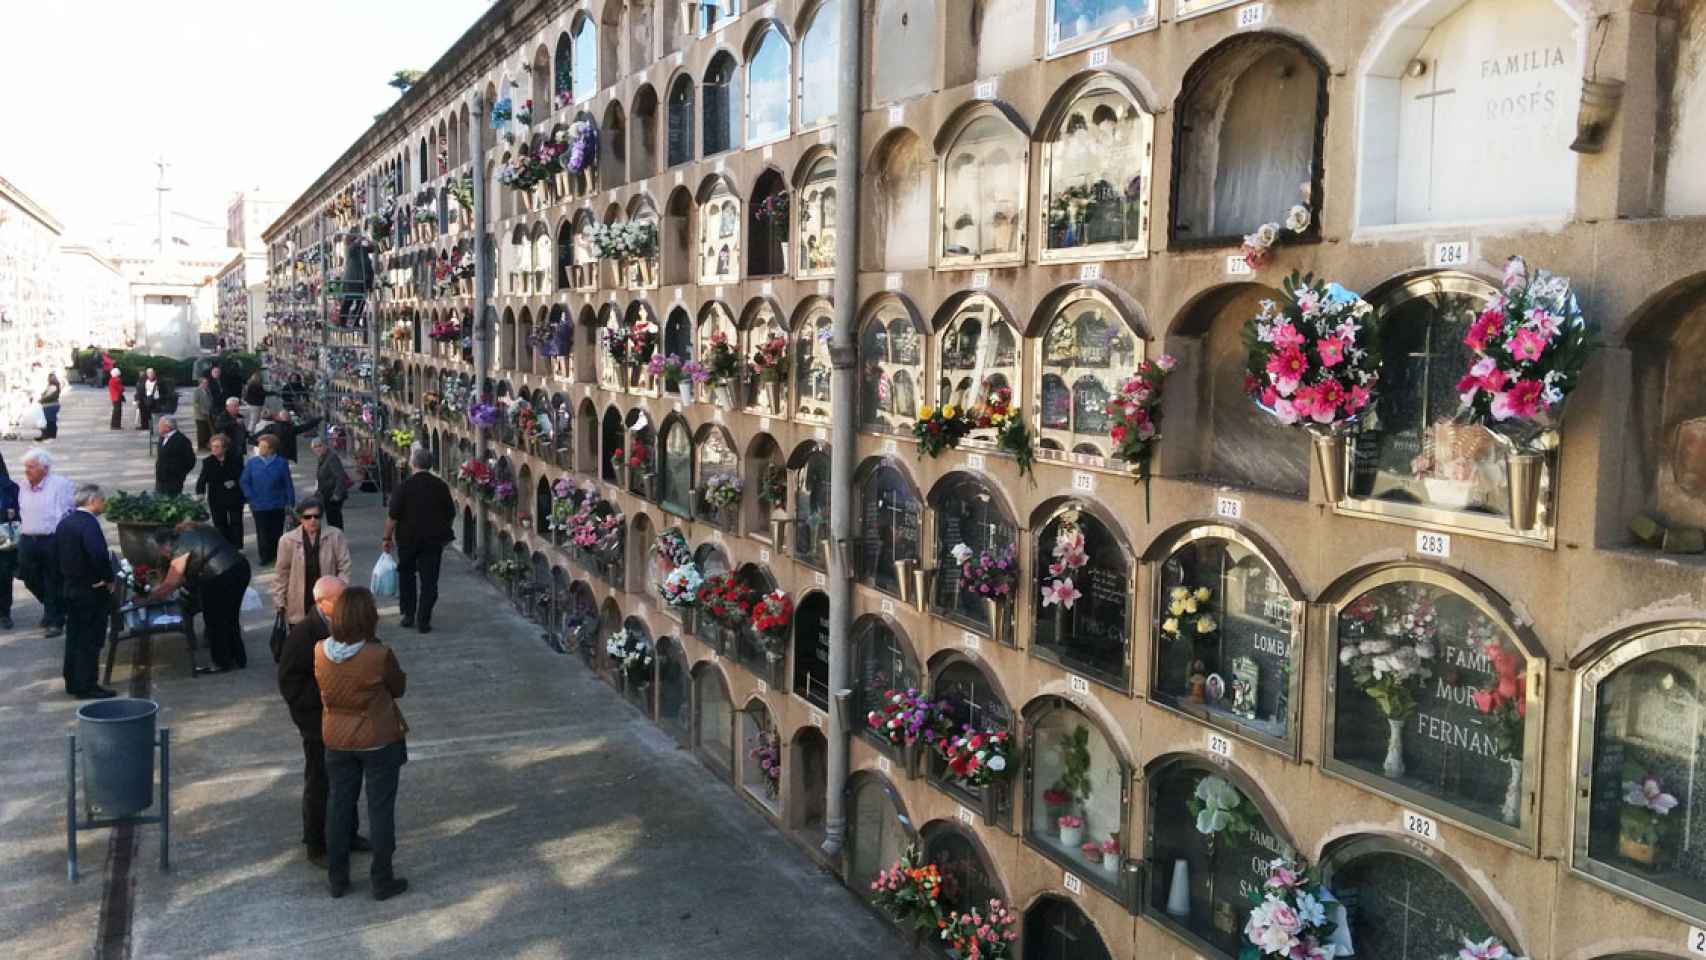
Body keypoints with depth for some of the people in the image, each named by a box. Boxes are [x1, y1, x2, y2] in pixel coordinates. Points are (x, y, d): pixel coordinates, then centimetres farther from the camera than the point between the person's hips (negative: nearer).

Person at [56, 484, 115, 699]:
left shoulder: (64, 523, 9)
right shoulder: (89, 524, -20)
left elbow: (57, 554, 13)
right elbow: (99, 555, -31)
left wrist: (66, 577, 14)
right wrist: (108, 580, -17)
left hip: (71, 588, 9)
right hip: (92, 591, -9)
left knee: (74, 638, 15)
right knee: (91, 640, -3)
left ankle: (72, 682, 23)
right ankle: (86, 686, 0)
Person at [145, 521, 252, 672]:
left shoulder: (181, 547, -8)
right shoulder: (194, 532, 18)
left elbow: (169, 584, -4)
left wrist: (149, 599, 9)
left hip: (220, 579, -9)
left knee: (215, 623, 10)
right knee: (230, 619, 23)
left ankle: (222, 663, 22)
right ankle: (239, 658, 33)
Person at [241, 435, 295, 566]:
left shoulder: (281, 463, -5)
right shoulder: (252, 462, -2)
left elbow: (288, 484, -2)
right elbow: (243, 481, 4)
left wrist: (290, 502, -4)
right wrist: (250, 497, -5)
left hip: (277, 505, 0)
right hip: (259, 505, 0)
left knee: (277, 531, 10)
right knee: (263, 532, 3)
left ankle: (278, 555, 25)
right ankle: (265, 556, 15)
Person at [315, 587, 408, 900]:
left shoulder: (320, 651, -13)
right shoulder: (380, 655, -25)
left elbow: (322, 687, 3)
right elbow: (398, 688, -7)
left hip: (337, 741, 4)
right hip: (379, 741, -4)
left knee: (339, 805, 18)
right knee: (380, 809, 10)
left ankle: (337, 879, 29)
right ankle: (382, 880, 20)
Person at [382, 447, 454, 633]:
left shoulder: (404, 486, -12)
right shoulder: (441, 486, -3)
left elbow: (393, 517, -11)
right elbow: (451, 515, 6)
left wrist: (387, 537, 1)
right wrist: (443, 532, 21)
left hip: (408, 539, -1)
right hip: (434, 540, 1)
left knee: (406, 576, 19)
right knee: (429, 581, 5)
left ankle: (408, 615, 20)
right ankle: (423, 621, 3)